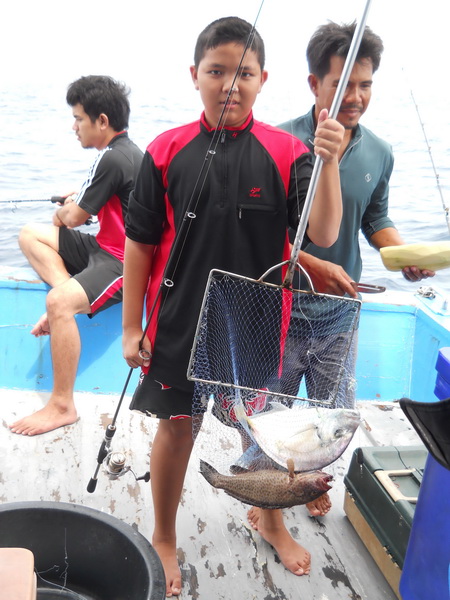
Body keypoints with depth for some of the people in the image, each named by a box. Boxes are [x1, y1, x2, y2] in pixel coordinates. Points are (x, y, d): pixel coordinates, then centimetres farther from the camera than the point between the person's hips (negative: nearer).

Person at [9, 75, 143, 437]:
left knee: (58, 302, -33)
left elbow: (74, 218, -12)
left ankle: (62, 406, -23)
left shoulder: (113, 158, -19)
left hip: (125, 263, -11)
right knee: (30, 234, 11)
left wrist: (63, 213, 10)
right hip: (106, 248, 11)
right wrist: (75, 205, 12)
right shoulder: (126, 151, 12)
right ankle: (70, 293, -6)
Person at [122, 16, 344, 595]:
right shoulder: (167, 151, -5)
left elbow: (323, 235, -14)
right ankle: (163, 537, 38)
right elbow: (140, 245, -2)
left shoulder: (286, 152, -6)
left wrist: (329, 162, -28)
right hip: (180, 323, 0)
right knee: (175, 428, 13)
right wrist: (131, 328, -1)